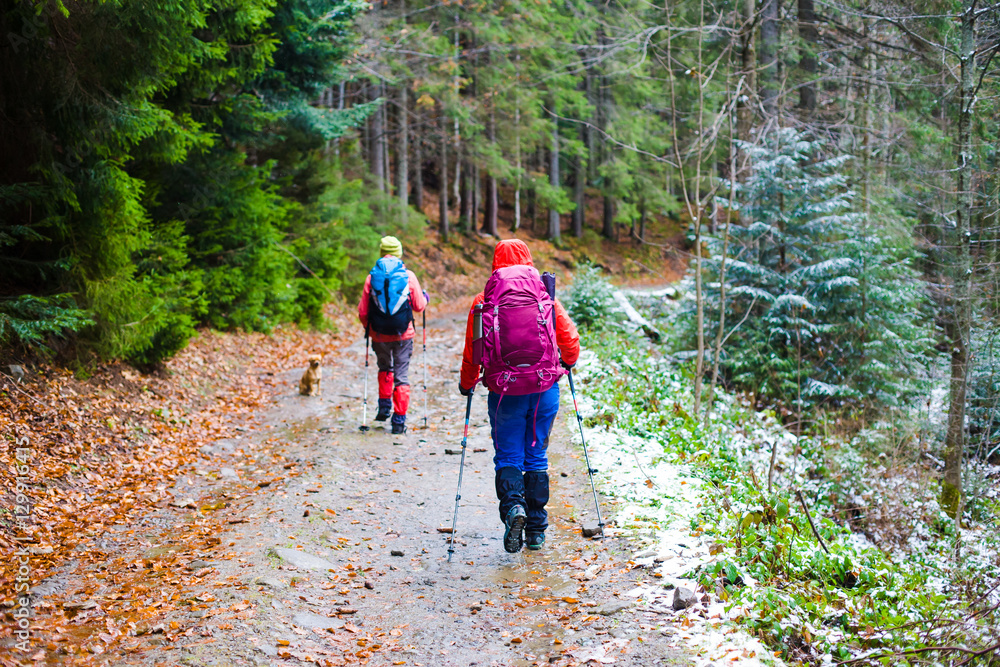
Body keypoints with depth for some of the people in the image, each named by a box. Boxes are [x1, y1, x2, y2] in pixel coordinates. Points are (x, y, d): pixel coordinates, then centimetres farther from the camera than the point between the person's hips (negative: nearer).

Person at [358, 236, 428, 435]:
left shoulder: (372, 277, -3)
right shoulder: (408, 276, -5)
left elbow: (362, 311, 0)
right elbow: (419, 306, 0)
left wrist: (367, 327, 20)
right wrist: (425, 297, 23)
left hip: (379, 334, 1)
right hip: (403, 334, -1)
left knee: (385, 368, 27)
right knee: (401, 375, 6)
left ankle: (384, 405, 20)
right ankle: (399, 420, 3)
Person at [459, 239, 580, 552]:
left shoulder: (483, 301, -2)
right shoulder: (545, 296, 1)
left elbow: (471, 352, 2)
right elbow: (569, 336, 5)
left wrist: (467, 385, 19)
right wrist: (569, 362, 27)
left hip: (504, 393, -1)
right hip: (544, 389, 2)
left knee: (507, 456, 8)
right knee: (537, 456, 13)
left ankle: (512, 505, -21)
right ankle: (536, 530, 17)